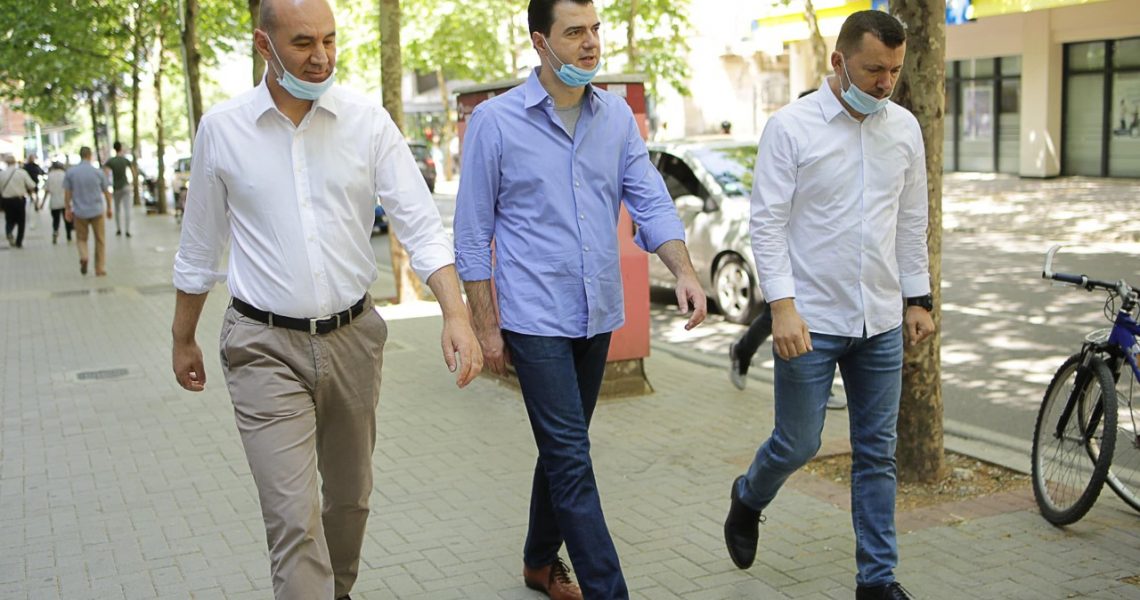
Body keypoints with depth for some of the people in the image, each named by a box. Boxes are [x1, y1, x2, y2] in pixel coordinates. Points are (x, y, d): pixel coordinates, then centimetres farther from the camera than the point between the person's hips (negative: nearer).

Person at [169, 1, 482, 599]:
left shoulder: (367, 120, -4)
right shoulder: (222, 128, -4)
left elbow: (420, 224, -9)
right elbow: (199, 247, 7)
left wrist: (456, 312, -23)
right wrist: (182, 339, 14)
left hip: (352, 339, 2)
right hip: (265, 347, -2)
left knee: (350, 495, 20)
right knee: (294, 520, -10)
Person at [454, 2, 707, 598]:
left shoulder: (617, 116, 5)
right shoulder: (495, 120, -8)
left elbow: (649, 201, 1)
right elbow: (472, 234, -4)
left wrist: (684, 271, -16)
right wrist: (487, 326, -6)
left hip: (598, 315, 5)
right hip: (535, 319, -5)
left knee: (563, 450, 18)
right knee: (572, 459, -6)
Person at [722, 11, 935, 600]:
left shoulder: (904, 127, 6)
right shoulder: (792, 126, -8)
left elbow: (912, 220, 14)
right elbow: (768, 223, -11)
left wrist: (917, 299, 13)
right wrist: (782, 305, -19)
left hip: (881, 322, 5)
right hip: (811, 321, -4)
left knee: (877, 452, 9)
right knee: (797, 444, 5)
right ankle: (748, 498, 37)